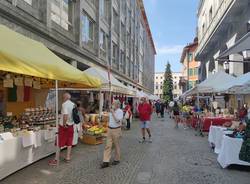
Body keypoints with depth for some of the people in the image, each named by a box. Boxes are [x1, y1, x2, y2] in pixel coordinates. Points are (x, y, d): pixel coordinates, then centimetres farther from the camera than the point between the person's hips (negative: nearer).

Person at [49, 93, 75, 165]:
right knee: (69, 143, 13)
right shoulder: (73, 104, 7)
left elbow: (65, 115, -26)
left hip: (64, 126, -6)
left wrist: (64, 124, -18)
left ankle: (56, 160, 9)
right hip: (71, 125, 7)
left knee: (59, 143, 2)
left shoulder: (64, 104, -14)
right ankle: (68, 157, 21)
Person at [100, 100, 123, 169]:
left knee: (116, 146, 8)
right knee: (108, 145, 3)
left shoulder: (120, 111, -11)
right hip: (109, 129, 6)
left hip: (116, 130, -6)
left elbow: (118, 121, -24)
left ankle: (117, 159, 25)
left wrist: (113, 113, -22)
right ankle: (106, 161, 5)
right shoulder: (111, 111, 10)